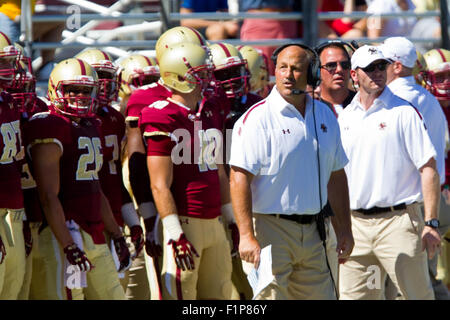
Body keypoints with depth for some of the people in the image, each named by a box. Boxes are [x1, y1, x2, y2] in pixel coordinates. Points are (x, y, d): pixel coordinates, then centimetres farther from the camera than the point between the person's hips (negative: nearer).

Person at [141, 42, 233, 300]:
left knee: (219, 293, 10)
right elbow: (160, 185, -15)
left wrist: (231, 219, 19)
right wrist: (175, 234, -19)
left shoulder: (212, 114, 13)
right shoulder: (164, 120, -12)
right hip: (184, 224, -8)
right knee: (181, 294, -6)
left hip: (214, 223, 8)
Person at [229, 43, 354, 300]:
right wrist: (246, 236, -23)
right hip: (270, 228, -6)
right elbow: (240, 178, -16)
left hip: (312, 231, 6)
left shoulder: (325, 117, 11)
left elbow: (336, 176, 20)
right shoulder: (258, 119, -10)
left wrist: (344, 229, 17)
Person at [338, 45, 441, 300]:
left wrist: (431, 223, -13)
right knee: (353, 296, 3)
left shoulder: (404, 113, -2)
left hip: (398, 221, -5)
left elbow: (428, 168, -6)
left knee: (418, 294, -6)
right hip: (355, 224, 5)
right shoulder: (344, 118, 13)